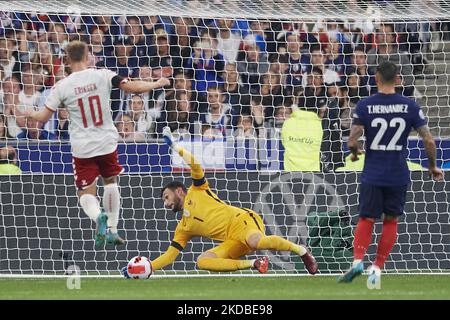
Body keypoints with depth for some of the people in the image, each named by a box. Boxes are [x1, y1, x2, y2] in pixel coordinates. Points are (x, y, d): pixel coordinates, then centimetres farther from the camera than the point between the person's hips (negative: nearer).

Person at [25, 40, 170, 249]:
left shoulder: (62, 86, -8)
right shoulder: (103, 75, -8)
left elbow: (44, 117, -3)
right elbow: (133, 88, -12)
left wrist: (31, 114, 20)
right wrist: (157, 84, 6)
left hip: (82, 147, -1)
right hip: (107, 143, 1)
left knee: (86, 193, 7)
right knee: (110, 181, 26)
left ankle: (98, 217, -26)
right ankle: (112, 230, 26)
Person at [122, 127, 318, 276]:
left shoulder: (196, 191, 13)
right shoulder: (183, 229, 26)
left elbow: (195, 164, -1)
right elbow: (170, 255, 23)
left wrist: (175, 146, 1)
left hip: (240, 220, -6)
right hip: (233, 243, 6)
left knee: (256, 241, -41)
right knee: (202, 261, -21)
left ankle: (302, 251, -19)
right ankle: (254, 264, -22)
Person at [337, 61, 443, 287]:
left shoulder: (365, 106, -7)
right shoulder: (410, 106, -4)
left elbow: (352, 141, -12)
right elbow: (429, 141, -4)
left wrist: (355, 153, 12)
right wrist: (433, 167, 12)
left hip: (372, 176, -1)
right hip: (399, 175, 1)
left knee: (366, 220, 8)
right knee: (390, 221, 14)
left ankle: (358, 260, -14)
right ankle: (377, 269, 8)